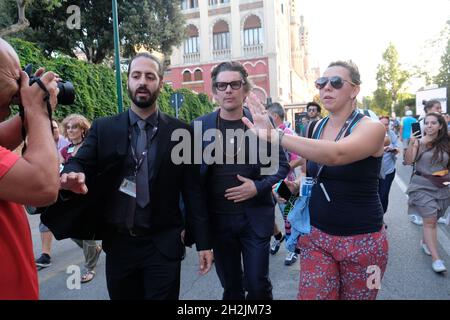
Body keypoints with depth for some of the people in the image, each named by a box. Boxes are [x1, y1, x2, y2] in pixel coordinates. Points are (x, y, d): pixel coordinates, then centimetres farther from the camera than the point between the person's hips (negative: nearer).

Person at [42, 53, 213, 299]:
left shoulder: (180, 132, -2)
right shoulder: (103, 128, 3)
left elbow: (192, 189, -2)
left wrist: (203, 242, -3)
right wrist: (73, 176, -28)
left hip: (163, 245, -2)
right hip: (118, 243, 2)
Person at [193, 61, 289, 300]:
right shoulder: (199, 126, -1)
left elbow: (281, 164, 2)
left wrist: (258, 187, -14)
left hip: (255, 217, -1)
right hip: (217, 218, 2)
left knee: (257, 285, 8)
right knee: (231, 288, 15)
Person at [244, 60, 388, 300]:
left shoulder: (372, 128, -15)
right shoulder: (317, 127, 2)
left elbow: (335, 155, -37)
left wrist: (274, 136, -41)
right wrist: (297, 186, -1)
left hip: (361, 241, -4)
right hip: (317, 235, 4)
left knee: (356, 296, 16)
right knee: (310, 296, 4)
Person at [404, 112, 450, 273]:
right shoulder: (419, 141, -7)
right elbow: (408, 161, -15)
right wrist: (411, 144, -27)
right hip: (422, 185, -4)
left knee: (432, 219, 14)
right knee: (430, 220, -7)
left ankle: (425, 241, 40)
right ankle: (436, 258, -4)